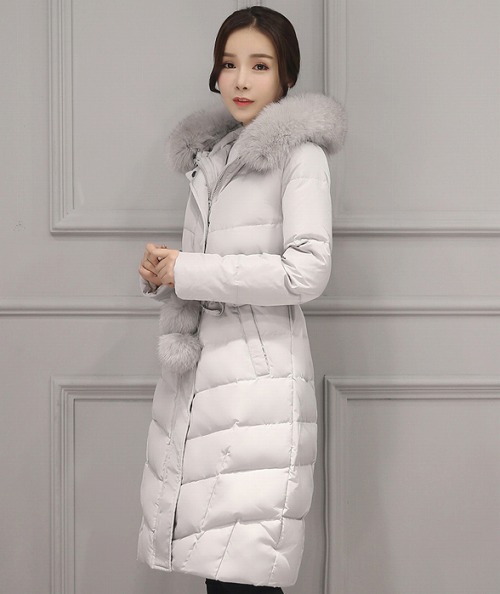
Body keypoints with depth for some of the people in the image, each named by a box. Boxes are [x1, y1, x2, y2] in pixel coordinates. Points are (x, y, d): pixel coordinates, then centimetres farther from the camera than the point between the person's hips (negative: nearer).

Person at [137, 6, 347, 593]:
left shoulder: (300, 153, -3)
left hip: (258, 370, -6)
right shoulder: (211, 157, 19)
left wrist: (187, 271, -9)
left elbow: (306, 272, -14)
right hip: (196, 364, 7)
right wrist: (161, 271, 5)